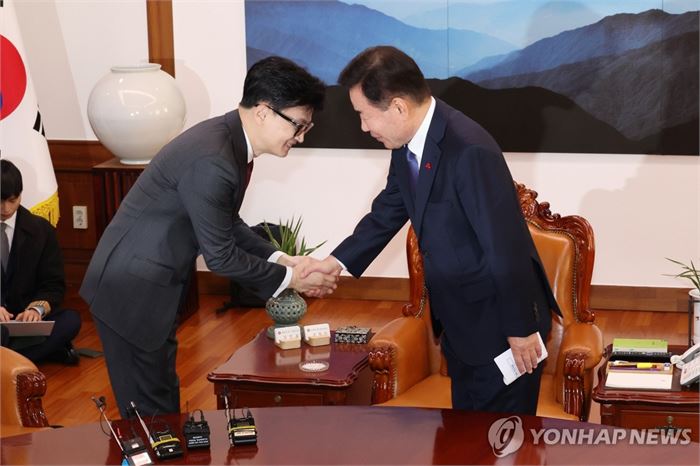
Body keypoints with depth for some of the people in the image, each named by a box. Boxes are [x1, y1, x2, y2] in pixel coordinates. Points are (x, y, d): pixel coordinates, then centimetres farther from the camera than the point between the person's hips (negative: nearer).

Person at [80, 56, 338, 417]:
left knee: (163, 399, 18)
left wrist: (280, 259, 3)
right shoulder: (212, 160, -28)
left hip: (154, 286, 10)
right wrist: (289, 278, -10)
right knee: (150, 410, -1)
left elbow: (227, 224, 14)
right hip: (131, 293, -10)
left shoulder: (229, 138, 2)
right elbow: (220, 256, -20)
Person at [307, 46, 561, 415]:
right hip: (459, 321, 8)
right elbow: (387, 212, 18)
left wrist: (520, 329, -19)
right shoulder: (406, 143, -1)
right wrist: (339, 260, 16)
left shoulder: (470, 151, -28)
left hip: (499, 322, -8)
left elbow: (506, 245, -25)